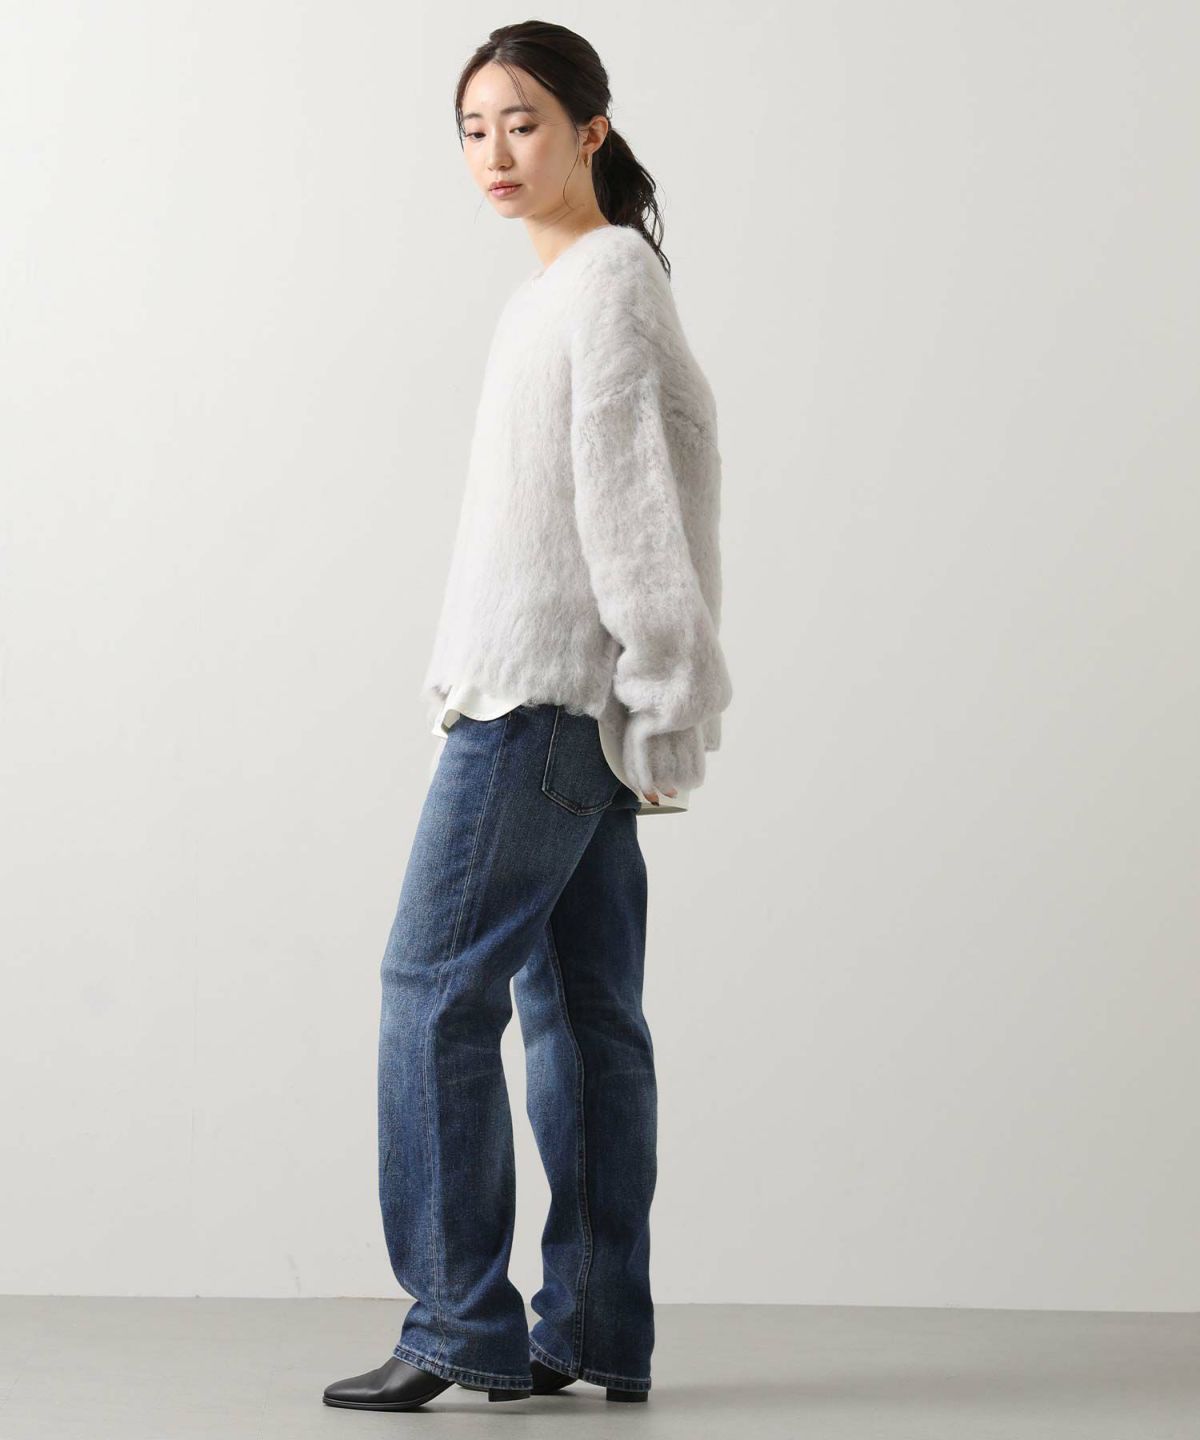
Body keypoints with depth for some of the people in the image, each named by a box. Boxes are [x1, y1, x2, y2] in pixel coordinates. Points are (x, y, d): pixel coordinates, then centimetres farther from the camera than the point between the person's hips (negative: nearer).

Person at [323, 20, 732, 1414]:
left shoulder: (609, 279, -7)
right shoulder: (553, 293, 21)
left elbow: (631, 499, -12)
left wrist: (655, 711, -14)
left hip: (548, 697, -9)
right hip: (557, 706, 9)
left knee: (435, 987, -9)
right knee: (580, 1008, 6)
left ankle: (463, 1320, -6)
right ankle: (596, 1330, 9)